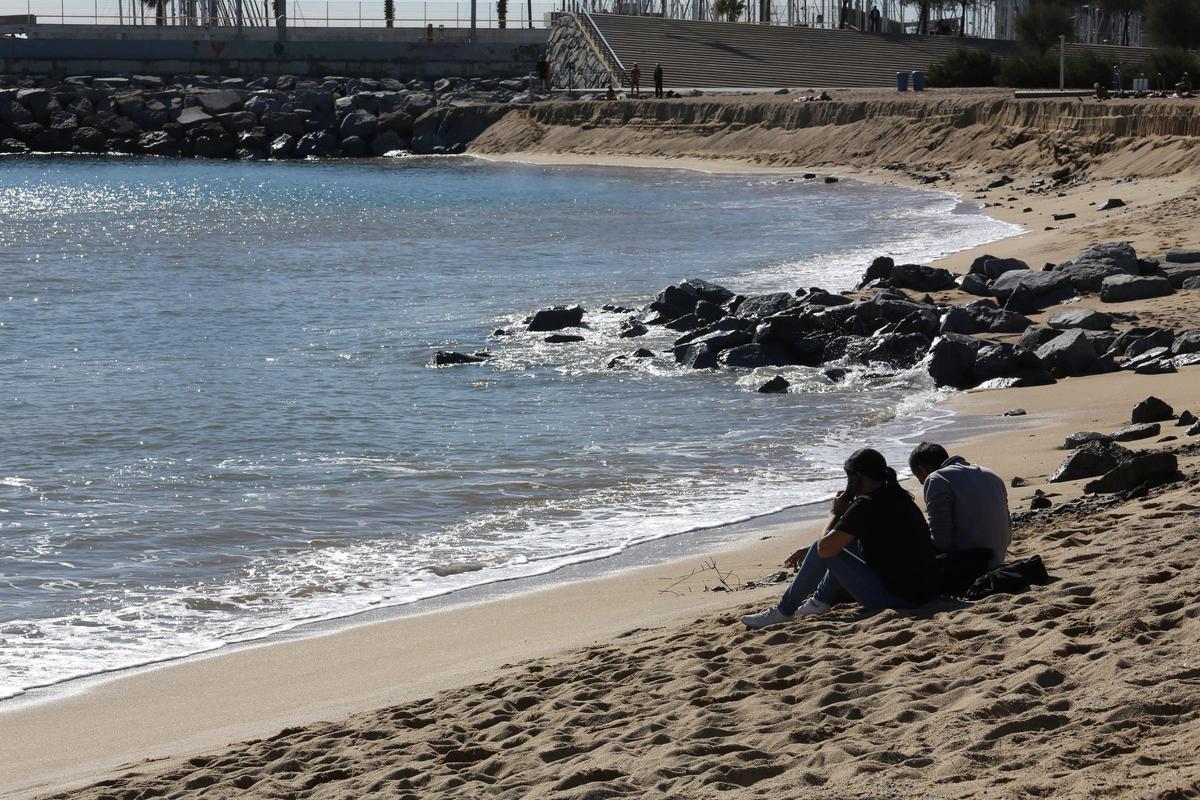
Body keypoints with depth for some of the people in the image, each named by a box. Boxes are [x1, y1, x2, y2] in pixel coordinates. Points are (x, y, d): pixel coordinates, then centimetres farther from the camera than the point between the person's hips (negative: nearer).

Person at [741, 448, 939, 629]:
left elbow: (824, 548, -16)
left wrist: (837, 514, 1)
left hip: (893, 597, -9)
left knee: (822, 550, -2)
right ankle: (820, 601, 28)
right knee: (845, 540, 23)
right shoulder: (897, 497, 14)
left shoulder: (866, 506, -16)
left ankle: (783, 611, 10)